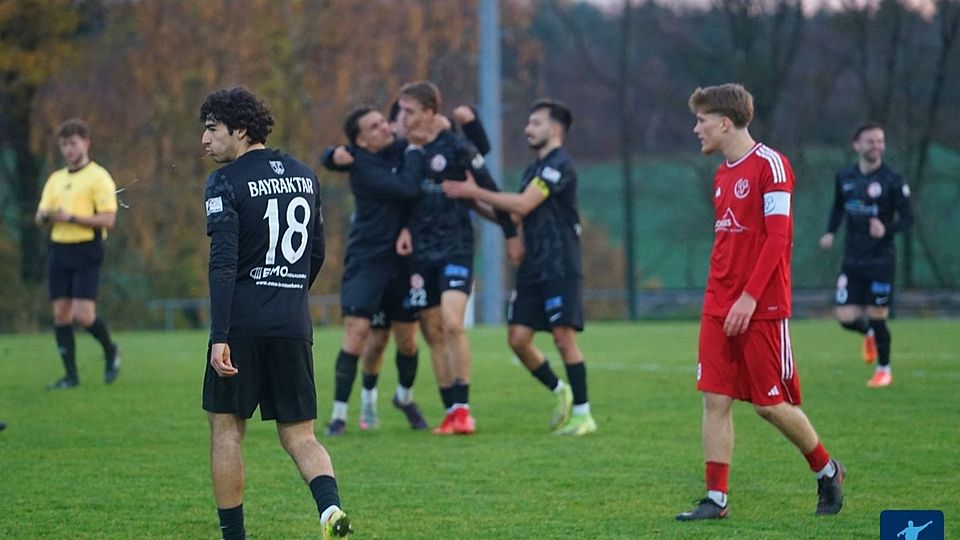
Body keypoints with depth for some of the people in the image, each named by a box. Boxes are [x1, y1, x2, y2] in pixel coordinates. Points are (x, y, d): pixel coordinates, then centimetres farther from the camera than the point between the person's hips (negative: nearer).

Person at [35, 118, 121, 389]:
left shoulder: (98, 177, -4)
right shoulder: (56, 179, 17)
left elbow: (108, 220, -12)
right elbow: (40, 218, 13)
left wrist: (71, 217, -18)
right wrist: (46, 215, -11)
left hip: (87, 252, -6)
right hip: (59, 249, 6)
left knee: (84, 315, -14)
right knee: (61, 314, 2)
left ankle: (110, 349, 14)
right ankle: (71, 375, 8)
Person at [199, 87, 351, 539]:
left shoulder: (226, 182, -7)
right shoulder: (304, 176, 12)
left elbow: (223, 262, -16)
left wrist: (220, 337, -19)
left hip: (242, 323, -5)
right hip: (294, 325, 5)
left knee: (226, 428, 9)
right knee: (299, 435, 7)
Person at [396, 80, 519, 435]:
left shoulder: (455, 146, -9)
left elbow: (488, 188, -3)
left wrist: (510, 233, 1)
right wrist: (405, 229, -1)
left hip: (455, 248, -5)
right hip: (420, 253, 5)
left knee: (452, 323, -20)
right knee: (434, 333, 5)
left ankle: (463, 409, -15)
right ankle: (451, 412, 10)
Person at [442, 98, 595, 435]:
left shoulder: (559, 164, -11)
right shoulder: (534, 169, 18)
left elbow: (523, 205, -18)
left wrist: (474, 192, -13)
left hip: (560, 266, -9)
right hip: (533, 267, 9)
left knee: (564, 337, -9)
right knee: (518, 337, 2)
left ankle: (582, 413, -1)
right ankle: (560, 392, 20)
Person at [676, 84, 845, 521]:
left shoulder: (769, 164, -10)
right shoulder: (723, 175, 14)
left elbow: (777, 237, -16)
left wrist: (749, 297, -21)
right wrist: (719, 296, 11)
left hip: (762, 308, -7)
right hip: (718, 307, 7)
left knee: (770, 403, -1)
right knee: (715, 400, -1)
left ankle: (827, 471, 21)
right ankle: (715, 498, 1)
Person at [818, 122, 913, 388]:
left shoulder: (892, 181, -9)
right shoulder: (845, 177, 5)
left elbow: (907, 218, -7)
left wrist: (886, 229, -26)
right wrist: (830, 232, 4)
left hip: (881, 259, -4)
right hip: (852, 259, 4)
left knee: (877, 317, -1)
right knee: (846, 317, -3)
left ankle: (884, 369, 22)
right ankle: (869, 334, 33)